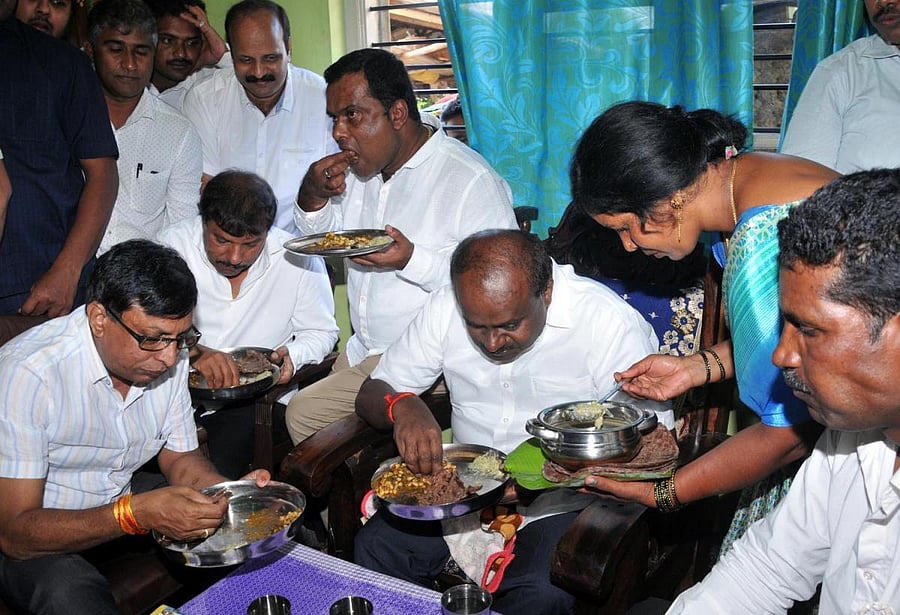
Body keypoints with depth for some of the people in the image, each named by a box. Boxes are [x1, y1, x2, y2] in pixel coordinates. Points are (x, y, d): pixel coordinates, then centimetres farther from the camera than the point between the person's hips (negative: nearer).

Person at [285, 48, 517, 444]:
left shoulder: (472, 181, -16)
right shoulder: (359, 169, 10)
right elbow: (321, 242, 20)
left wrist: (412, 260, -30)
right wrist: (312, 197, -1)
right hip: (363, 352, 8)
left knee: (305, 412, -19)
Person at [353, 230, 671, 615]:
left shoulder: (609, 320, -17)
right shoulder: (446, 307, -5)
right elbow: (370, 394, 1)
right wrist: (401, 406, -25)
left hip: (561, 503, -3)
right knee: (374, 547, -18)